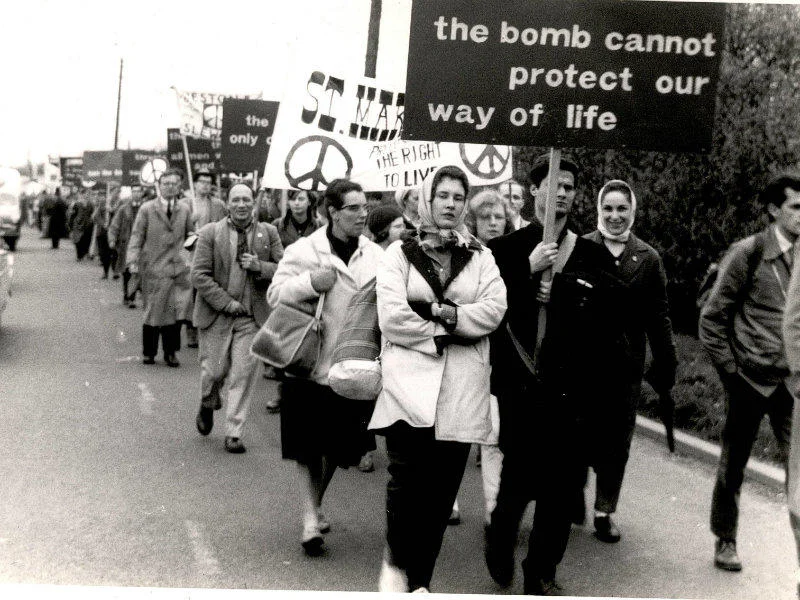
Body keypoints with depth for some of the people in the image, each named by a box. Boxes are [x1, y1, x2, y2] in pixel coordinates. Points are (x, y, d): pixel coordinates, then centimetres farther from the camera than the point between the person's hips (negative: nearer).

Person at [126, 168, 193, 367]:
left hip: (177, 268, 2)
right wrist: (133, 261, -10)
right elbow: (136, 236, 0)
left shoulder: (184, 209, 10)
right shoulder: (147, 209, 3)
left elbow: (189, 235, 20)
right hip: (153, 267, -2)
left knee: (174, 311, -1)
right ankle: (149, 352, 16)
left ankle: (170, 352, 11)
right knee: (154, 311, 2)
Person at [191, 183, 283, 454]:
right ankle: (208, 406, 39)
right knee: (214, 371, 4)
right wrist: (227, 303, -13)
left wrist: (259, 267, -15)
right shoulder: (210, 233, -3)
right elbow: (199, 276, -7)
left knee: (243, 374, -2)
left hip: (251, 316, 1)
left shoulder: (268, 233, 4)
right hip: (216, 314, -1)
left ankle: (234, 433, 9)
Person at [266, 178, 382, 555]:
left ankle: (316, 507, 36)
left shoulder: (376, 256, 6)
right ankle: (311, 518, 12)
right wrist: (310, 283, -20)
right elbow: (275, 294, -5)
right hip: (310, 363, -3)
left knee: (339, 446, 13)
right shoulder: (303, 250, -4)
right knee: (308, 446, 3)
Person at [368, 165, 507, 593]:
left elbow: (494, 309, -3)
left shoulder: (480, 257, 14)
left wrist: (438, 311, -12)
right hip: (411, 380, -2)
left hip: (462, 389, 2)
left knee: (443, 487, 3)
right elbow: (392, 318, -5)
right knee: (407, 477, -17)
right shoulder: (400, 253, 8)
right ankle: (395, 561, 7)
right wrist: (446, 331, -6)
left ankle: (419, 580, 17)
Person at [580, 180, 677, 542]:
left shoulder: (648, 259, 4)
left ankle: (605, 512, 21)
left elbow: (659, 316, 4)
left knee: (617, 441, 9)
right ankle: (575, 495, 30)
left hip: (626, 364, 2)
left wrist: (666, 366, 1)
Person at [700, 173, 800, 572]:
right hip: (750, 378, -3)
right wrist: (729, 370, -7)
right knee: (733, 464, 10)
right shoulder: (748, 254, -7)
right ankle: (725, 542, 28)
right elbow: (712, 318, -4)